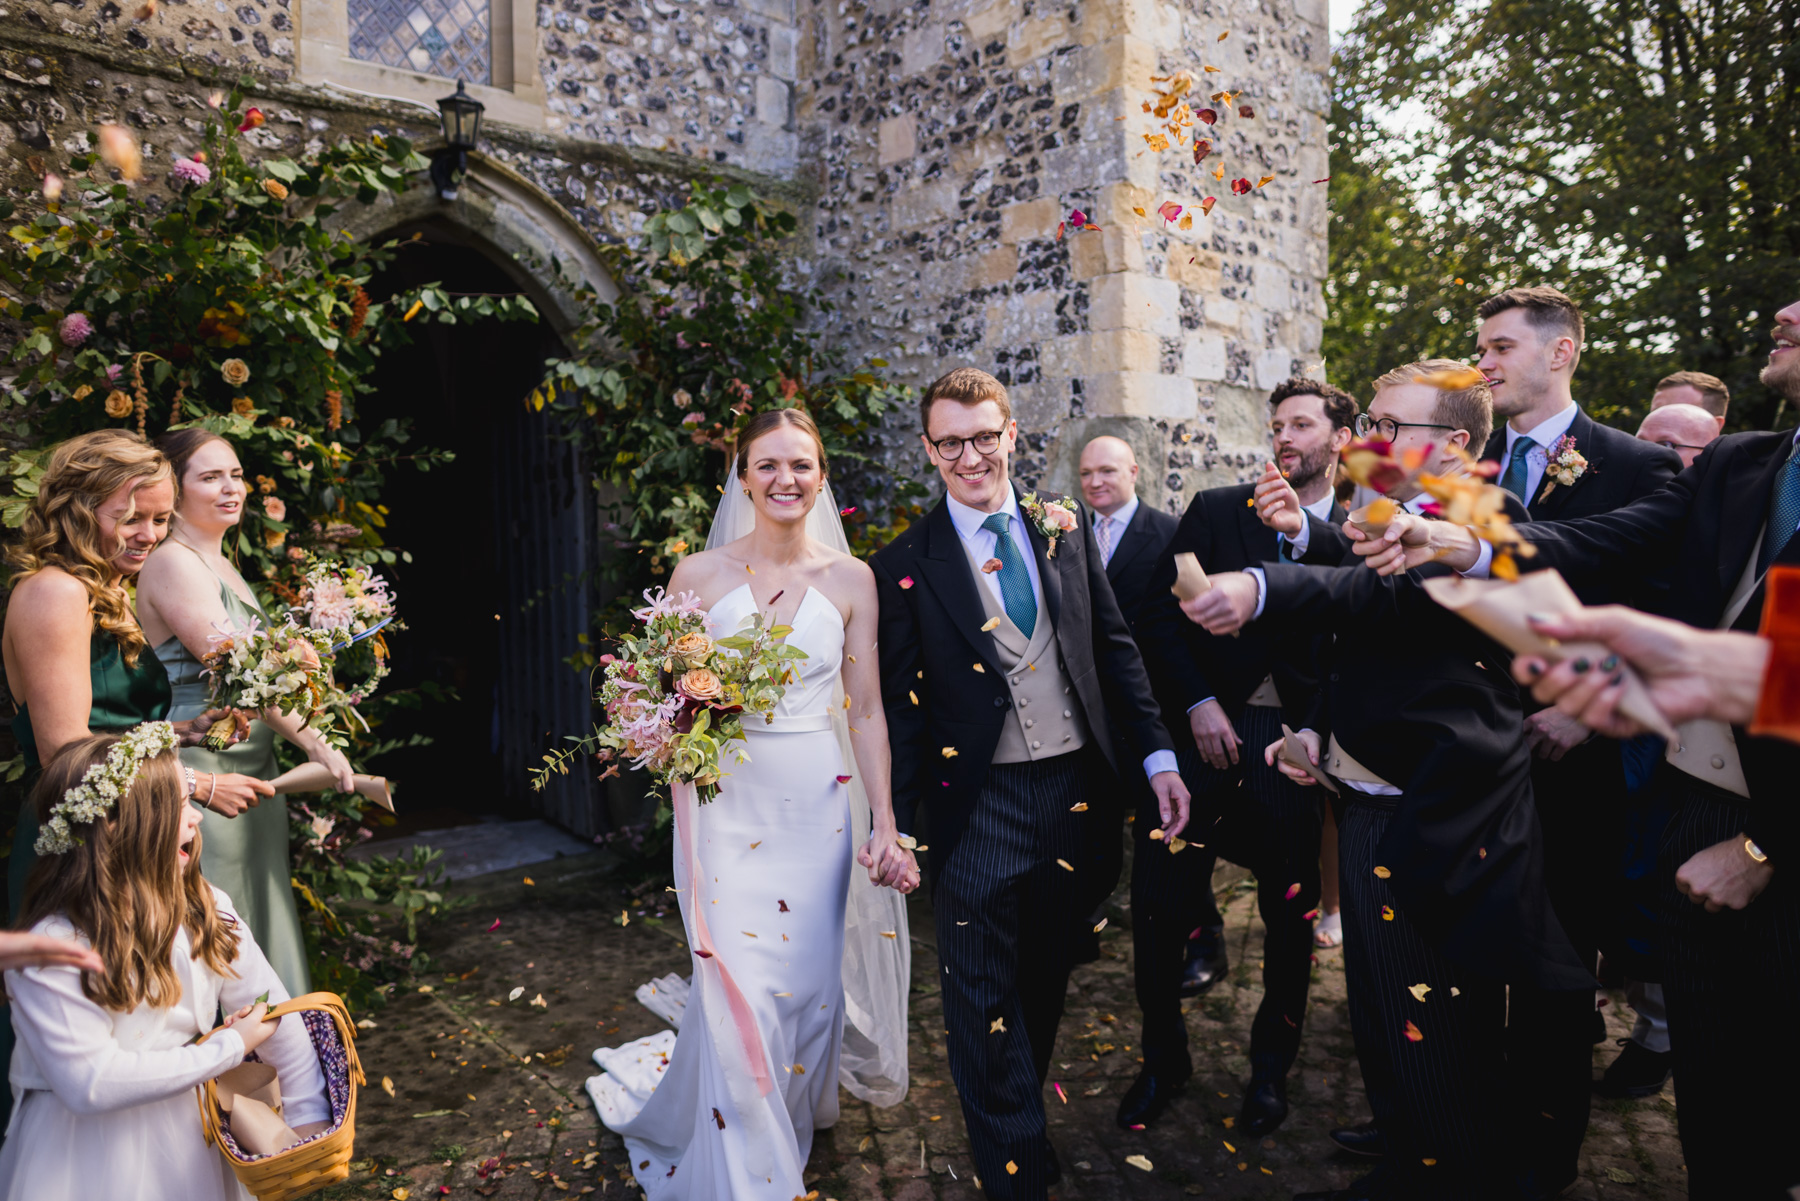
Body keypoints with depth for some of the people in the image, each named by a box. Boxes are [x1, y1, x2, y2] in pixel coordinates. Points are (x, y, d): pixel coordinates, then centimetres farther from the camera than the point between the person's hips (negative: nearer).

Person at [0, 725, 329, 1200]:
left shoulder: (205, 908, -7)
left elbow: (275, 1012, -5)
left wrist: (309, 1116, -6)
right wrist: (229, 1049, -19)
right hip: (88, 1155, -4)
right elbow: (89, 1083, -25)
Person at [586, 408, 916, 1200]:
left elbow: (866, 710, 3)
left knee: (809, 983, 11)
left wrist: (883, 824, -1)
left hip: (819, 804, 2)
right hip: (726, 802, -1)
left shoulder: (850, 579, 1)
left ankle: (793, 1118, 42)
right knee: (739, 990, -5)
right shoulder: (698, 574, -2)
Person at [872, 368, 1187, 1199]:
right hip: (978, 811, -4)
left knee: (1044, 985, 21)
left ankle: (1022, 1117, 45)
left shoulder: (1065, 530, 5)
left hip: (1077, 791, 4)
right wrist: (899, 825, -6)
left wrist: (1158, 757, 2)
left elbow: (1115, 648, 7)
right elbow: (900, 706, -4)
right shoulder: (905, 566, -5)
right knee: (987, 1007, 4)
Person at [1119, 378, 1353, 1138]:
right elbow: (1161, 617, 0)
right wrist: (1199, 703, -9)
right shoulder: (1215, 512, 4)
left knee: (1290, 912, 11)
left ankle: (1271, 1066, 35)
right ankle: (1164, 1057, 25)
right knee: (1161, 900, 0)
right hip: (1210, 729, 0)